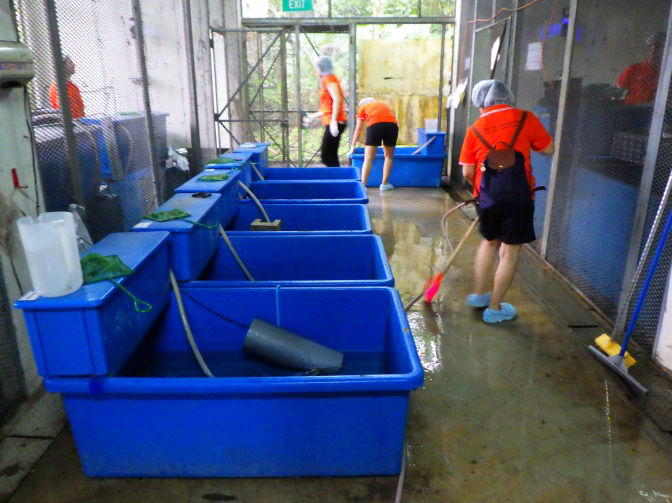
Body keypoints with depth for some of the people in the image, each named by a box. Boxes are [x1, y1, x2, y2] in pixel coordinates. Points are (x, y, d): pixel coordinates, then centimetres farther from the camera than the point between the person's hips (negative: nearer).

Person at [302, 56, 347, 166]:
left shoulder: (329, 78, -6)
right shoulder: (326, 80, 22)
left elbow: (337, 99, -20)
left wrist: (333, 120, -27)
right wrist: (313, 116, 30)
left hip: (334, 123, -10)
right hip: (331, 123, 10)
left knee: (326, 157, -11)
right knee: (331, 157, 9)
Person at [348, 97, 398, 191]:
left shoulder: (363, 107, 27)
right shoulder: (383, 104, 38)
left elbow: (358, 130, 27)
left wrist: (352, 147, 36)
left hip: (375, 124, -3)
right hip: (392, 124, 3)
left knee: (368, 158, 0)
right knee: (389, 156, 17)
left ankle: (363, 185, -6)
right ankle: (384, 184, 20)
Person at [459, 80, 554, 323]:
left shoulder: (474, 129, 3)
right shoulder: (525, 119, -1)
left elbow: (467, 172, 3)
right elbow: (549, 149, 7)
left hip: (487, 197, 3)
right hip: (518, 196, -2)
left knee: (489, 241, 24)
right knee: (510, 251, 7)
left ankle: (480, 294, 31)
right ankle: (494, 308, 15)